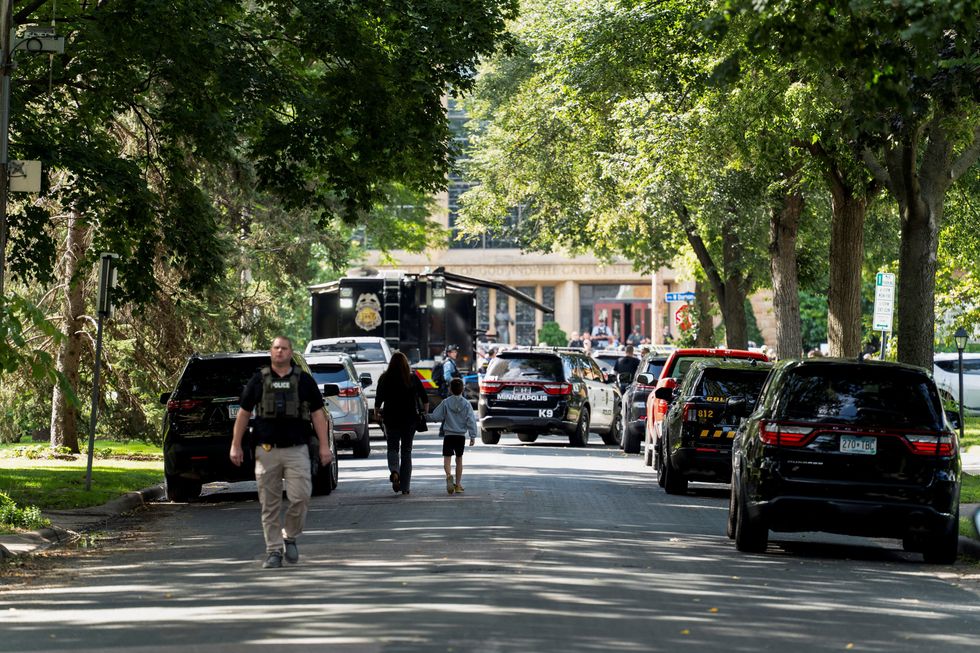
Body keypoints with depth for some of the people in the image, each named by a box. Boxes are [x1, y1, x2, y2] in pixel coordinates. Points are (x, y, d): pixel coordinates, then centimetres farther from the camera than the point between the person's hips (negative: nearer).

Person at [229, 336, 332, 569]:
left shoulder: (304, 380, 8)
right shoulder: (258, 380, 9)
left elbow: (318, 414, 8)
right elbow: (243, 413, 12)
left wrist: (324, 446, 0)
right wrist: (236, 445, 6)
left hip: (297, 450, 0)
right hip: (266, 451, 0)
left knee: (300, 497, -10)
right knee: (270, 504, 1)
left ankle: (290, 537, 14)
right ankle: (273, 551, 8)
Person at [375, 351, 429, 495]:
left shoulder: (385, 379, -5)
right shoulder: (413, 378, -1)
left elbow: (378, 400, -5)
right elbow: (424, 398, 1)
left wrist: (377, 410, 15)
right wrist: (425, 413, 16)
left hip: (391, 418, -1)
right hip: (410, 418, 1)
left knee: (393, 448, 11)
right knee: (406, 451, 9)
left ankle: (394, 471, -20)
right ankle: (405, 486, 6)